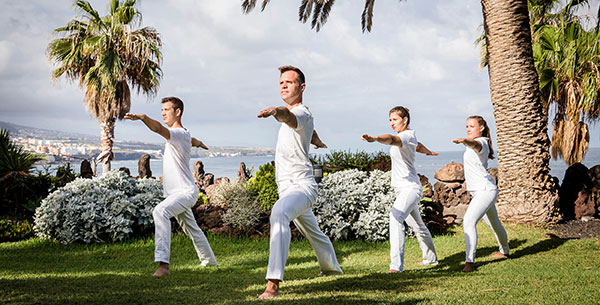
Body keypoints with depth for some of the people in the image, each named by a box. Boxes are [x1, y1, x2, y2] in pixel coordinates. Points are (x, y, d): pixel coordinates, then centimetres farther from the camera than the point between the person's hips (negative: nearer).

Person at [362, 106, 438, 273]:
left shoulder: (407, 135, -17)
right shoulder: (409, 135, 13)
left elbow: (391, 139, -41)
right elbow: (418, 146, 35)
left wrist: (374, 138, -61)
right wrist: (428, 152, 58)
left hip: (410, 188, -11)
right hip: (402, 188, 11)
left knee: (396, 216, -31)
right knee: (417, 225, 25)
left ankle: (396, 265, -41)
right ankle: (431, 258, 45)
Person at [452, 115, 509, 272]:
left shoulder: (481, 143, -15)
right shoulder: (475, 142, 15)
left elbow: (475, 144, -41)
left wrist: (464, 141, -61)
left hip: (485, 190, -11)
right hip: (479, 191, 11)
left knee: (469, 220, -25)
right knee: (494, 223, 27)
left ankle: (470, 261, -31)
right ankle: (504, 252, 48)